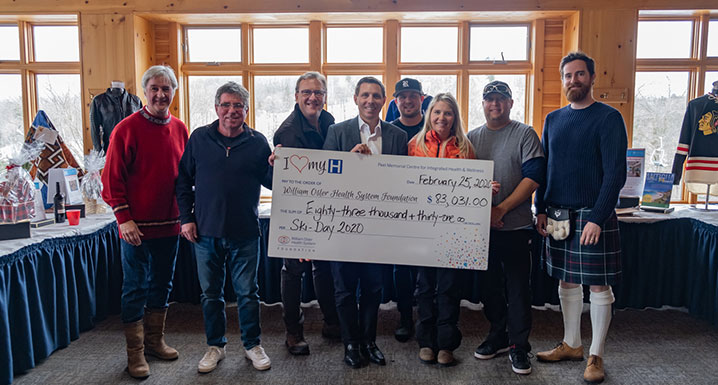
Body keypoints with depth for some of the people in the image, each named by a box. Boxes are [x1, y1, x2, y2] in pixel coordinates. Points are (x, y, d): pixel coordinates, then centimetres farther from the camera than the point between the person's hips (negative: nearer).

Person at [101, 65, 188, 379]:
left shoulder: (180, 129, 7)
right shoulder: (127, 128, -8)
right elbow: (113, 177, -9)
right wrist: (124, 218, -14)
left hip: (170, 224, 5)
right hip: (137, 226, -5)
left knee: (162, 285, 16)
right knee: (135, 289, 5)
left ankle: (155, 341, 32)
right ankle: (135, 353, 18)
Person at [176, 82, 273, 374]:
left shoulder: (258, 142, 1)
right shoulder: (199, 138, 3)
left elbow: (270, 182, 2)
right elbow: (184, 180, 7)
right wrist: (186, 218, 1)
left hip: (245, 234, -1)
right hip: (206, 232, 1)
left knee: (248, 293, 9)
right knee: (211, 294, 13)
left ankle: (252, 345, 27)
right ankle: (215, 346, 31)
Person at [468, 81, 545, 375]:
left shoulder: (525, 134, -2)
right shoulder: (472, 138, 10)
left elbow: (533, 177, -10)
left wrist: (502, 209, -16)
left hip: (516, 225, -4)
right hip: (481, 226, 4)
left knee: (518, 287, 1)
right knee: (489, 283, 13)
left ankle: (519, 345, 14)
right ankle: (497, 337, 28)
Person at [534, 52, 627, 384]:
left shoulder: (609, 118, -6)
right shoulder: (553, 119, 11)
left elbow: (615, 173, -12)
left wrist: (597, 218, -18)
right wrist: (541, 210, 6)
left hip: (593, 216, -5)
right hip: (558, 216, 5)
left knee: (599, 285, 3)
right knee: (567, 282, 14)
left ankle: (596, 356, 15)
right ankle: (571, 345, 28)